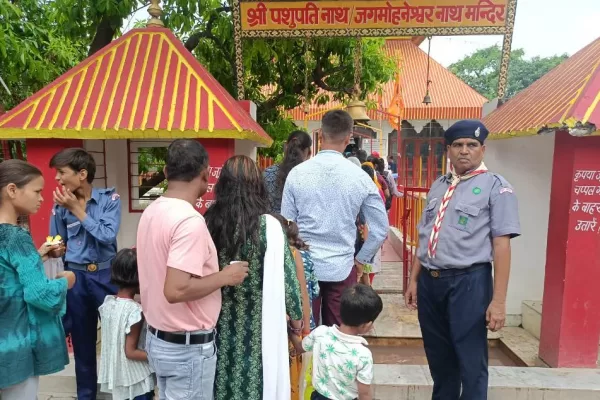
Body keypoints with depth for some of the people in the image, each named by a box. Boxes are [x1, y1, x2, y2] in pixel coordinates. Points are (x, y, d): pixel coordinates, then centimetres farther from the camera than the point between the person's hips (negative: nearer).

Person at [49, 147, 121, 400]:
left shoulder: (109, 198, -8)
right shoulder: (60, 206, -1)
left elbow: (108, 236, -20)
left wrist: (78, 209, -18)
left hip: (106, 275, -2)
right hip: (76, 278, 2)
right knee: (82, 340, 15)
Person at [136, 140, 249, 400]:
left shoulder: (152, 211, 2)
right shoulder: (190, 221, -26)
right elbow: (176, 290, -31)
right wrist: (225, 276, -19)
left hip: (157, 337, 9)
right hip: (188, 346, -8)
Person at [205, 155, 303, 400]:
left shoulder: (209, 222, -8)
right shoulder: (269, 226, -17)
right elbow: (285, 275, -10)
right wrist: (296, 315, 4)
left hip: (220, 319, 3)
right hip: (258, 322, -3)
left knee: (223, 375, 21)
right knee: (257, 377, 14)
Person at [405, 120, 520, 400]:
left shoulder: (495, 186, -5)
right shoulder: (438, 186, 13)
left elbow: (501, 244, -11)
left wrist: (498, 300, -15)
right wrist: (414, 279, 14)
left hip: (468, 282, -5)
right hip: (430, 281, 6)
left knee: (470, 360, 8)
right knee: (438, 356, 20)